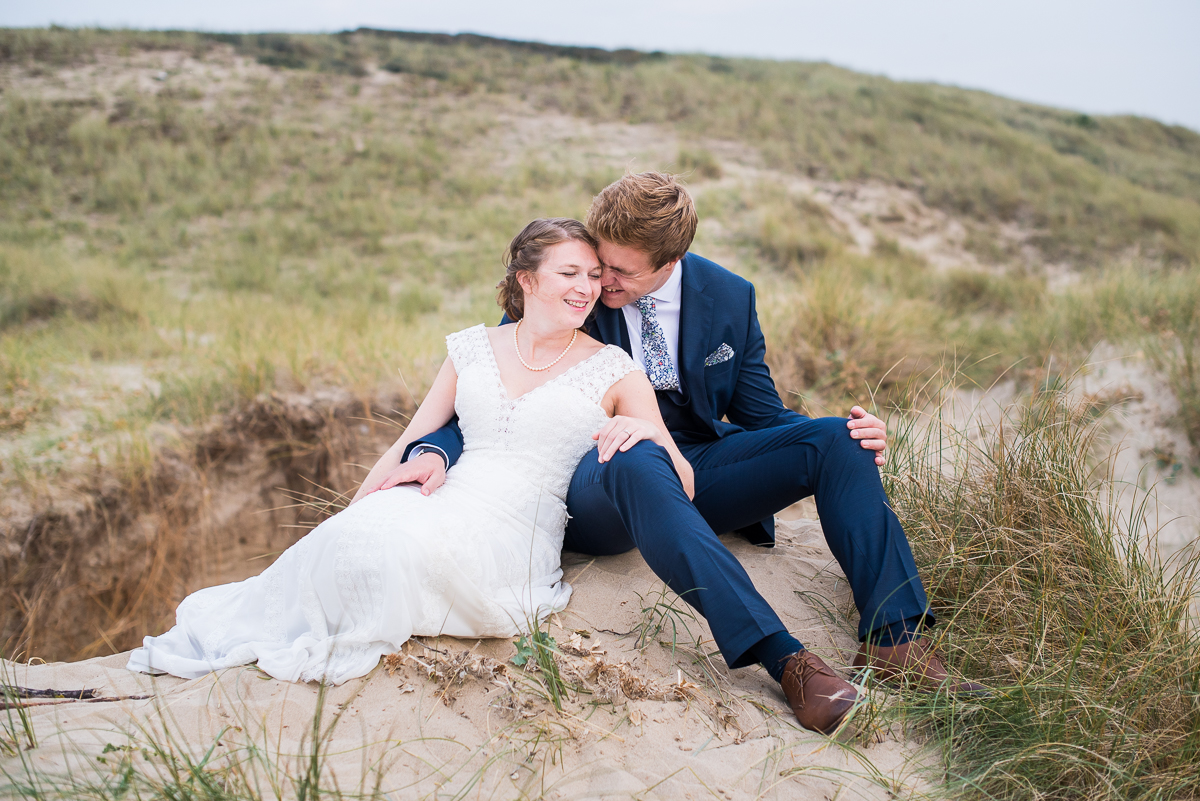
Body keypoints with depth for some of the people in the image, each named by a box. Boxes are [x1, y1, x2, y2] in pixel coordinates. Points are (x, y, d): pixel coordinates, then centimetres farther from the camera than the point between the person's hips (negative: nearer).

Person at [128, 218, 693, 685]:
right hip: (446, 502, 3)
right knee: (359, 532, -30)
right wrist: (346, 523, 1)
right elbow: (410, 443, 16)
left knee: (402, 544, -32)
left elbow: (682, 486, 2)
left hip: (515, 535, -3)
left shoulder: (613, 371, 5)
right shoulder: (473, 350, 13)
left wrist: (644, 429, -20)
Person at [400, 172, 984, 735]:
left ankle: (892, 638, -23)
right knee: (636, 461, -40)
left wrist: (855, 439, -10)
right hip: (597, 489, -3)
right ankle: (785, 660, -45)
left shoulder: (729, 298, 2)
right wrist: (433, 451, -24)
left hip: (697, 470, 4)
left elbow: (760, 414, 9)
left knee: (836, 439, -17)